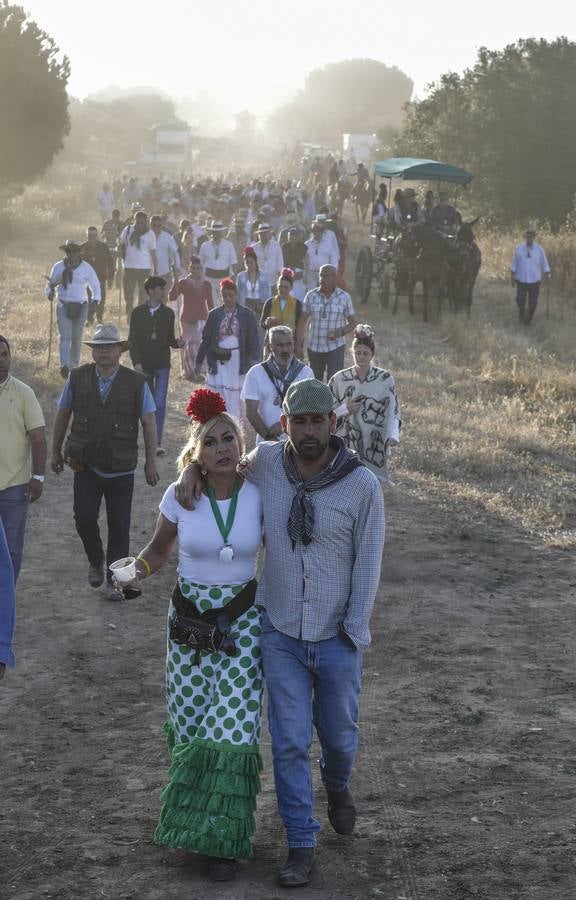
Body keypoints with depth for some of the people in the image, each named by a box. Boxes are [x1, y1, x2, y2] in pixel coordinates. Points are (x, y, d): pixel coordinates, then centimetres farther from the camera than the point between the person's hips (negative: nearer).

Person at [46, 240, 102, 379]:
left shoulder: (86, 268, -1)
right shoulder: (58, 267, 1)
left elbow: (95, 285, 8)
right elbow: (50, 283, 12)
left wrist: (95, 300, -5)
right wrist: (50, 292, -8)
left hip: (81, 306, 1)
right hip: (63, 306, -1)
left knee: (77, 337, 10)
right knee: (65, 337, -12)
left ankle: (74, 365, 25)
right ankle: (64, 366, -20)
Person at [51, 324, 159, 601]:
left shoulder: (136, 383, -6)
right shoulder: (77, 378, -2)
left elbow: (149, 423, -2)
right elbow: (62, 415, 8)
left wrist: (151, 461, -4)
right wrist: (56, 452, 12)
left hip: (121, 469, -1)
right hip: (85, 466, 1)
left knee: (119, 526, 4)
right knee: (84, 518, -8)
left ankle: (114, 580, 17)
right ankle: (96, 562, 21)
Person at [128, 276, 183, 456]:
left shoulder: (168, 313, 3)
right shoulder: (138, 313, 0)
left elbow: (169, 340, 7)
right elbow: (132, 340, -1)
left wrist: (177, 342, -16)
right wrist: (136, 362, -12)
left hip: (162, 365, 0)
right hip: (144, 366, 0)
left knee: (160, 404, -9)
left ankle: (157, 442, -8)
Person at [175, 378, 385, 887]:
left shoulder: (363, 485, -14)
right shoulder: (266, 462, -7)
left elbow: (367, 564, -8)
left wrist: (353, 634, -9)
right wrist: (193, 468, -5)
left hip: (337, 638, -1)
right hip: (281, 634, 1)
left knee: (339, 735, 16)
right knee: (289, 742, 2)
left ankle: (337, 785, 50)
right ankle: (301, 845, 14)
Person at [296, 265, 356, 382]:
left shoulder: (344, 297, -1)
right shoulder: (311, 296, 2)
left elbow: (352, 323, 4)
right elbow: (302, 321, 7)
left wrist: (340, 332, -16)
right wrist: (298, 345, 2)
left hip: (335, 347, -2)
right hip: (314, 348, 2)